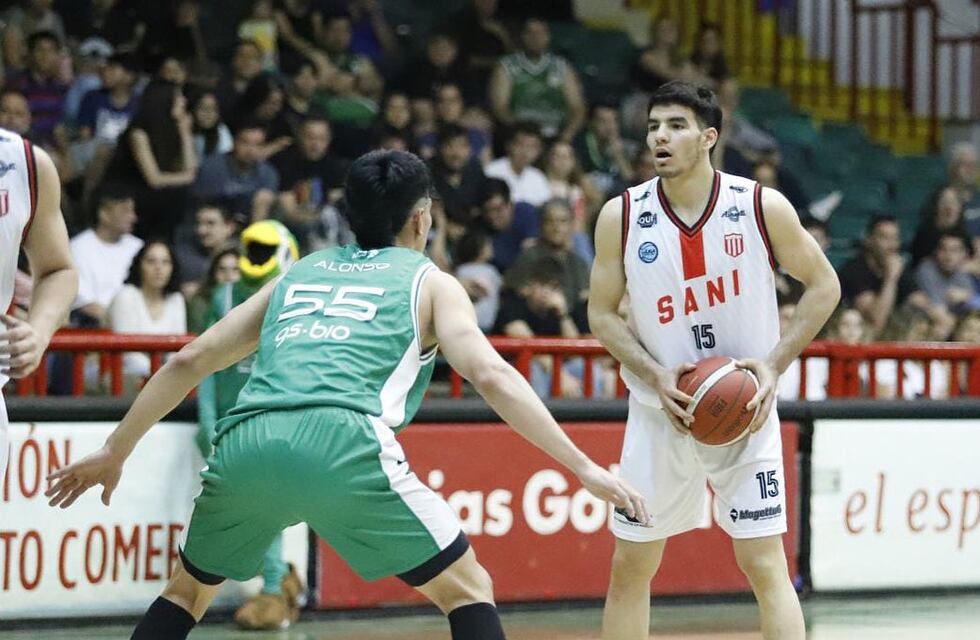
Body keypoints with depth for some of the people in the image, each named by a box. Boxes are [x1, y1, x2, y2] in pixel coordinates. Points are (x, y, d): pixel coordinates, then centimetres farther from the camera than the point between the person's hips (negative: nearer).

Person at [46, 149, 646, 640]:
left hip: (246, 443, 4)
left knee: (189, 589, 29)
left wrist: (114, 453, 39)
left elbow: (190, 361, 31)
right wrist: (585, 468, 2)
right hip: (342, 443, -4)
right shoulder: (430, 281, 20)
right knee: (468, 589, 11)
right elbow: (490, 375, 3)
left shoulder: (299, 273, 32)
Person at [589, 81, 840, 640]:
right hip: (660, 411, 2)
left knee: (765, 566, -6)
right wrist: (655, 376, -14)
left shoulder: (763, 207, -10)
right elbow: (602, 313, 2)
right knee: (630, 567, 8)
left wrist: (774, 365, -11)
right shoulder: (621, 217, -6)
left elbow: (824, 286, 0)